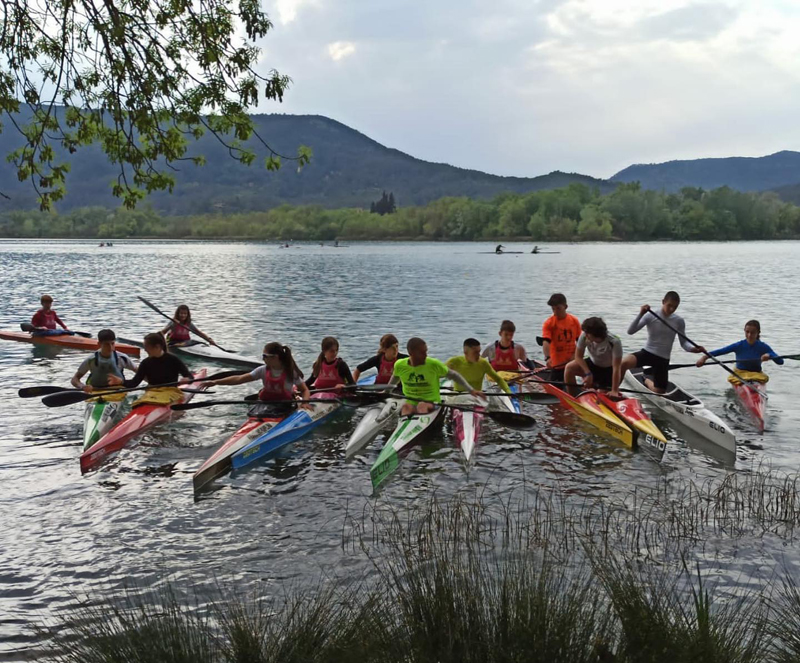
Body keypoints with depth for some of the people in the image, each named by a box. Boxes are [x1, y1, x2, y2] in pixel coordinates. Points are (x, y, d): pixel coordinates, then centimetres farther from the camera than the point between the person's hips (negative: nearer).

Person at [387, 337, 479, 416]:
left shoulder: (433, 364, -6)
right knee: (406, 407, -33)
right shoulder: (399, 365, 1)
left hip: (432, 404, -2)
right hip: (410, 403, 2)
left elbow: (453, 375, 4)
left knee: (422, 405, -36)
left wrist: (470, 390, -1)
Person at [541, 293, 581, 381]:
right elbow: (545, 342, -21)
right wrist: (547, 358, -37)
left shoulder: (574, 321, 1)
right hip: (557, 364, -3)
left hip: (571, 362, 3)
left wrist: (575, 355, -8)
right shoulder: (549, 323, -9)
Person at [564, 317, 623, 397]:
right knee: (569, 368, -21)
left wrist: (614, 391, -34)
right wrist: (588, 373, -26)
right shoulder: (584, 337, -23)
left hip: (609, 370, -3)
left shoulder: (614, 342, -32)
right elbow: (578, 357, -13)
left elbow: (616, 368, -32)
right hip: (593, 364, 3)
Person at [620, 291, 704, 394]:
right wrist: (640, 315, -28)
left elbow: (684, 342, 3)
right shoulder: (651, 316, -9)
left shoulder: (679, 321, -2)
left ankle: (647, 379, 42)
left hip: (663, 359, 3)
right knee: (624, 362, -34)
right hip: (646, 353, -3)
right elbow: (630, 331, -15)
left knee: (659, 392, 7)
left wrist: (694, 348, -18)